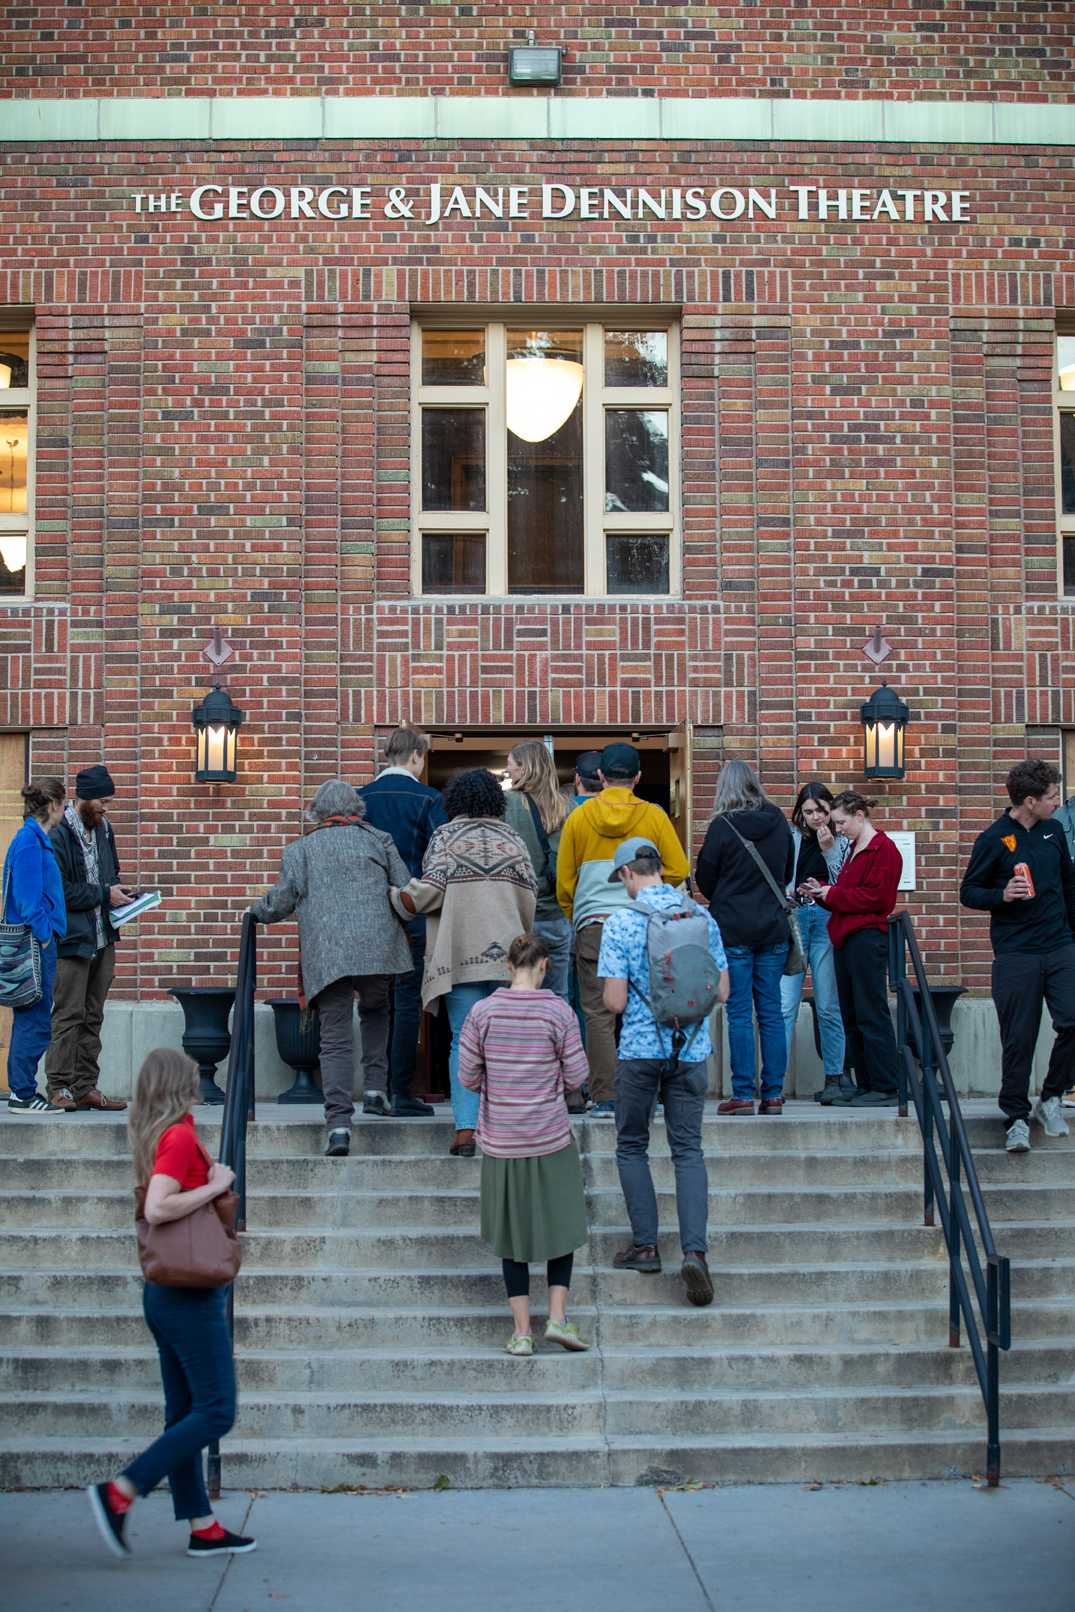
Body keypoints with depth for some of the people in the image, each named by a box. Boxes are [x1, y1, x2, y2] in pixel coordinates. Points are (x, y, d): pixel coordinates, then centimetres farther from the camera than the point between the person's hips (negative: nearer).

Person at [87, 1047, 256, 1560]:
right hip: (191, 1293, -10)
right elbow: (157, 1209, -25)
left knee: (184, 1412, 9)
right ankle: (120, 1493, -9)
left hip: (164, 1291, 10)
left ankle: (203, 1527, 13)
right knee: (215, 1412, -6)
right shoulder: (181, 1137, -14)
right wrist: (214, 1186, -16)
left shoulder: (152, 1138, 12)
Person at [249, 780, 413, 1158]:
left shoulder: (298, 850, 12)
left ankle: (339, 1123, -13)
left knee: (336, 1039, -3)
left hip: (326, 954, -1)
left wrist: (255, 912, 27)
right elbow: (405, 891, 10)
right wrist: (401, 929, 29)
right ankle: (375, 1089, 16)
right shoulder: (378, 839, 13)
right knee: (376, 1012, 27)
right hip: (377, 948, 1)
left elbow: (282, 901, 7)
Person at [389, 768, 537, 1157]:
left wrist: (395, 898, 8)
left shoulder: (444, 838, 2)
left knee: (464, 1042, -1)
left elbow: (428, 892, -10)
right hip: (507, 955, 2)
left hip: (460, 956, -2)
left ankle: (465, 1129, -10)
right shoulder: (513, 840, 12)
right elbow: (529, 901, 11)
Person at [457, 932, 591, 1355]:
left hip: (499, 1142, 2)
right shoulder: (558, 1012, -11)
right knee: (561, 1225, 16)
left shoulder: (482, 1012, -6)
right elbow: (576, 1078, -6)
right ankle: (557, 1316, 6)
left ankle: (521, 1331, 10)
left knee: (513, 1232, 12)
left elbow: (468, 1078, -2)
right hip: (550, 1139, -1)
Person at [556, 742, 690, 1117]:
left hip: (593, 922, 0)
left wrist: (574, 918, 22)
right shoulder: (653, 816, 3)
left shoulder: (579, 817, 5)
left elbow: (564, 880, 9)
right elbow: (678, 868, 2)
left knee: (598, 1013, 1)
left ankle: (604, 1098, -1)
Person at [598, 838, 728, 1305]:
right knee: (688, 1149, 6)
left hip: (640, 1048, -3)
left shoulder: (620, 922, -9)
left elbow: (615, 1002, -11)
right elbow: (721, 993, 6)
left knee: (631, 1146, 14)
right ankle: (694, 1249, -9)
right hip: (691, 1050, 3)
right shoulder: (701, 916, 2)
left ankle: (645, 1245, 13)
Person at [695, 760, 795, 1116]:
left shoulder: (723, 826, -11)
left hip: (734, 929, -4)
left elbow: (705, 879, -2)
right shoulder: (779, 823, 2)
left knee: (739, 1013, -1)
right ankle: (773, 1093, 9)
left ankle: (743, 1094, -1)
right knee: (771, 1012, 7)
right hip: (773, 927, 4)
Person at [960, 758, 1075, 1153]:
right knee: (1018, 1039, -2)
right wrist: (1002, 895, -19)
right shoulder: (993, 840, -5)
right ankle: (1016, 1118, 9)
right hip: (1015, 953, -4)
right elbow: (968, 892, 0)